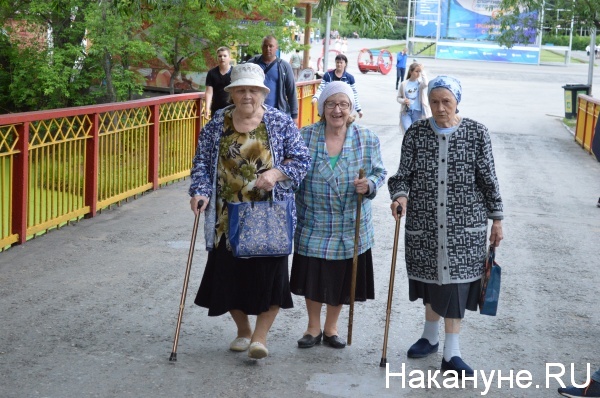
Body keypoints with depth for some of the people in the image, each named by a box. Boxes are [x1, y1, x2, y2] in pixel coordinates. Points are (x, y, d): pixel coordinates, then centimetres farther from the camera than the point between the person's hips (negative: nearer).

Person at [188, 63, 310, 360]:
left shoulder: (280, 123, 0)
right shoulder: (217, 124, 5)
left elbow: (302, 159, -1)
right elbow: (202, 162, 5)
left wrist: (277, 173, -18)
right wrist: (200, 191, -11)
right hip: (228, 216, 2)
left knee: (269, 271, -4)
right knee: (229, 271, 7)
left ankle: (260, 335, 10)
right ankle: (243, 330, 27)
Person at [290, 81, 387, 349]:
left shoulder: (367, 139, -2)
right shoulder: (305, 136, -4)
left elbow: (379, 172, 5)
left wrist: (370, 185, -15)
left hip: (350, 228, 1)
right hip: (313, 225, 0)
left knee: (341, 279, 11)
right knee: (312, 277, 9)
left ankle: (331, 328, 33)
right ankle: (313, 328, 32)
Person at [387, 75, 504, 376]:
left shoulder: (476, 133, -3)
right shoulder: (416, 133, 1)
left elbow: (488, 179, 1)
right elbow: (404, 175, 2)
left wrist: (496, 219, 2)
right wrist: (400, 196, -19)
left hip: (464, 224, -2)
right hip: (424, 222, 2)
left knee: (455, 281, -2)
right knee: (431, 279, 13)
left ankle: (451, 353, 5)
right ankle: (430, 336, 34)